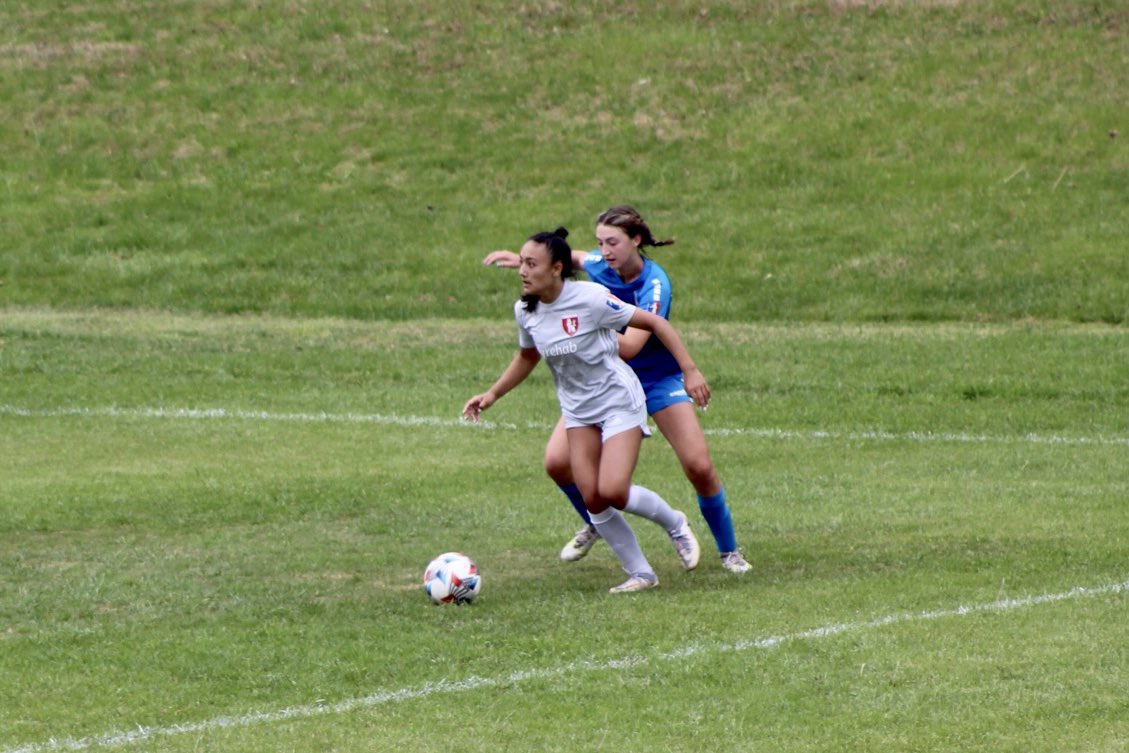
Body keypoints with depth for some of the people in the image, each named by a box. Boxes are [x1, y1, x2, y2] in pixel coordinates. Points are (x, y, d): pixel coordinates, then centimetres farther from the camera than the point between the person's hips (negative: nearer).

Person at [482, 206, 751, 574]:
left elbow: (629, 347, -37)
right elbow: (575, 257, 16)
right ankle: (594, 524, 22)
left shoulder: (655, 284, -27)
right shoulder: (601, 267, -11)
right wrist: (523, 260, 5)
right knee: (557, 461, -8)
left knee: (700, 467, -13)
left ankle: (729, 551, 10)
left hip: (657, 379, -5)